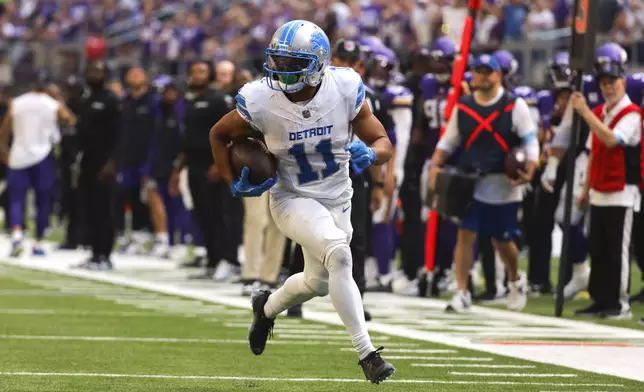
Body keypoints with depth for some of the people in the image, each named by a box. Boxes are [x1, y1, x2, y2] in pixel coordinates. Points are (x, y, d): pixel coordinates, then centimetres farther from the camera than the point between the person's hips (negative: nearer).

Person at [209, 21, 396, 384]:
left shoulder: (345, 89, -19)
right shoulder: (261, 101, -21)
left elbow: (385, 145, -11)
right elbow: (219, 135, -1)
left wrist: (369, 153, -33)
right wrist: (234, 183, -10)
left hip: (337, 200, 4)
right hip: (292, 199, -4)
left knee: (318, 283, 19)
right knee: (338, 254, -30)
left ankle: (267, 307, 53)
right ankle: (367, 353, -26)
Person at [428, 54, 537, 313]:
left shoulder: (515, 106, -3)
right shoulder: (463, 107, 7)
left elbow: (530, 141, -4)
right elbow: (448, 142, 14)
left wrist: (529, 171, -19)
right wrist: (435, 166, -1)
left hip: (503, 185, -2)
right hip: (469, 182, 2)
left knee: (502, 241, 7)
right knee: (465, 234, -8)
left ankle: (515, 281, 35)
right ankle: (462, 293, -5)